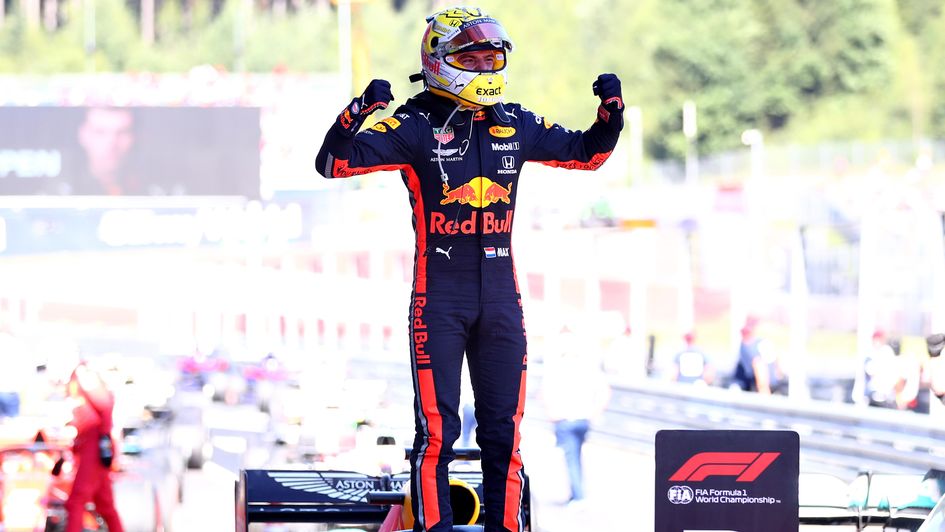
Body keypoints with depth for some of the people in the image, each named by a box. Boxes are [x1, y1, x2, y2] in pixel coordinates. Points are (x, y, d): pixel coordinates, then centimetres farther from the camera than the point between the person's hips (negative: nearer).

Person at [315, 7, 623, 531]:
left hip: (500, 296, 4)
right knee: (437, 428, -5)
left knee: (503, 428, 7)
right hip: (439, 299, -4)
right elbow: (334, 163, -13)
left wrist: (611, 110, 5)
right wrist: (356, 114, -31)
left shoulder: (515, 124, 9)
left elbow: (586, 152, 23)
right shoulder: (416, 126, -6)